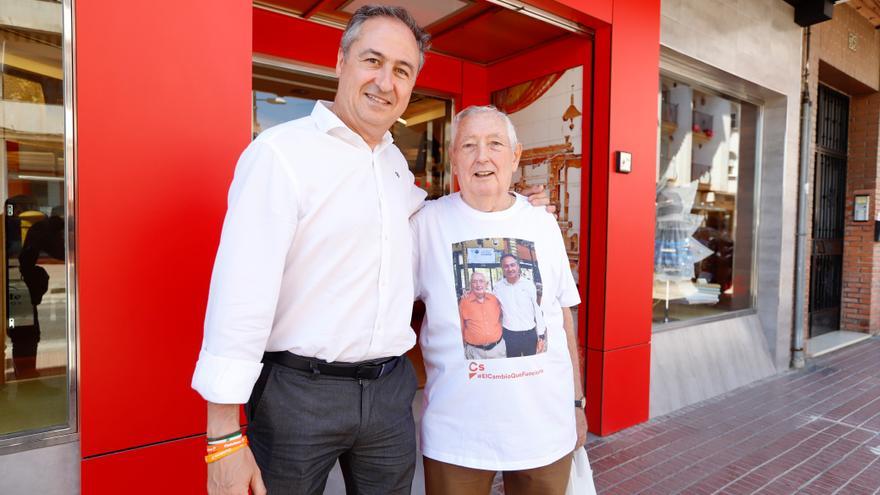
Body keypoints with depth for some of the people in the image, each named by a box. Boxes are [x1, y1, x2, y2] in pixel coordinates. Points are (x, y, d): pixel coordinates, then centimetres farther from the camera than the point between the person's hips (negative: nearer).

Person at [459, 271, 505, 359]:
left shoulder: (494, 299, 3)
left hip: (498, 347, 3)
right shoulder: (464, 302, -6)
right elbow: (461, 326, 1)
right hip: (475, 351, -3)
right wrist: (462, 347, 5)